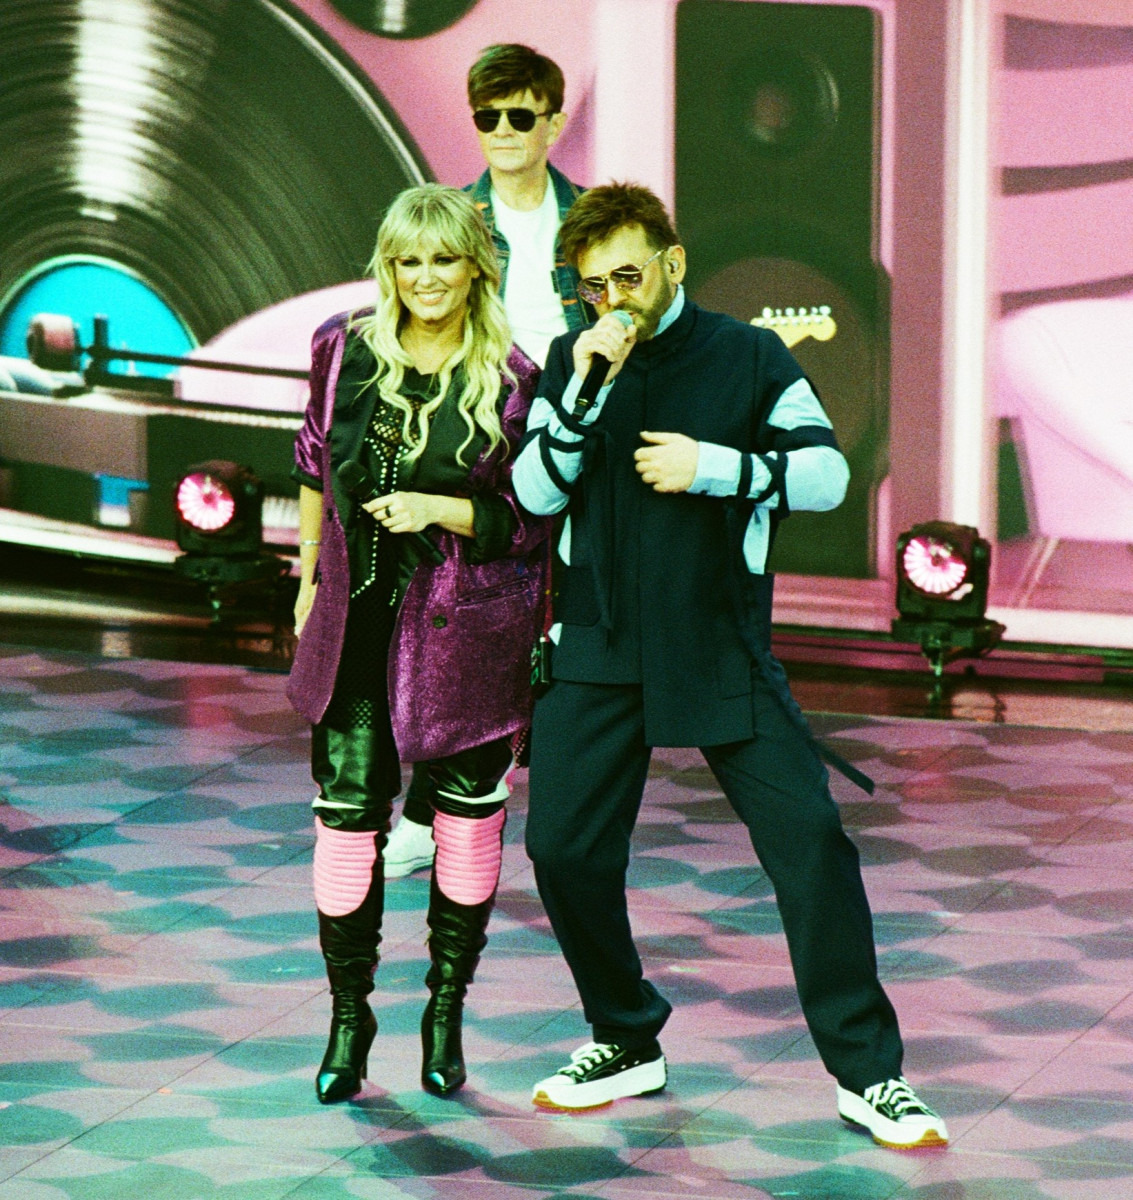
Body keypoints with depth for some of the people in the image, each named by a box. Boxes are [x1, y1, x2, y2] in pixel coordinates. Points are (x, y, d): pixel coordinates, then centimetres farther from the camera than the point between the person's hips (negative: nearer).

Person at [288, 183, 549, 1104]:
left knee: (468, 821, 6)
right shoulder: (345, 350, 1)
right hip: (360, 617, 2)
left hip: (467, 630, -2)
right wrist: (310, 578, 20)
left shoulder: (510, 380, -8)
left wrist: (439, 510, -18)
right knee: (347, 813, -3)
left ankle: (445, 1013, 22)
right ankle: (349, 1018, 11)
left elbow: (529, 521, -4)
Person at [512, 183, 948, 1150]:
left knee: (808, 836, -10)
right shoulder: (574, 363, 5)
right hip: (600, 648, 3)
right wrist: (585, 390, -16)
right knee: (565, 849, -1)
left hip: (724, 649, -2)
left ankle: (867, 1070, -2)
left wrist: (714, 467, -17)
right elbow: (536, 492, -3)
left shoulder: (751, 359, -1)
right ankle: (627, 1043, 20)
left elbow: (827, 471, -6)